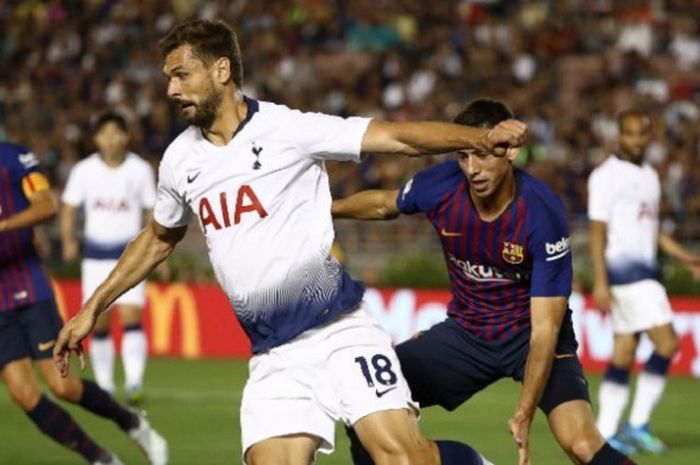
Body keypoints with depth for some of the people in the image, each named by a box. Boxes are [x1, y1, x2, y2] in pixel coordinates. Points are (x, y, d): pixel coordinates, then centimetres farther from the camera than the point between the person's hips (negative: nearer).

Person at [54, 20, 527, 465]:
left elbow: (399, 136, -12)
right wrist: (93, 308, 28)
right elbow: (158, 240, 27)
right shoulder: (180, 160, 9)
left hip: (339, 330, -5)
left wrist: (484, 137, -26)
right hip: (274, 358, 5)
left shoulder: (287, 128, -7)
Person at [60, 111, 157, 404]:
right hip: (96, 256, 1)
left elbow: (153, 211, 7)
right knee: (100, 324, 1)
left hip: (131, 253, -1)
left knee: (131, 317, -16)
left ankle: (134, 383, -22)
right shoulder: (83, 171, 1)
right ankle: (104, 387, 12)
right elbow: (68, 209, 6)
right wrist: (69, 242, -9)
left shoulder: (140, 169, 1)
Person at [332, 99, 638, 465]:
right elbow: (383, 205, 11)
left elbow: (544, 329, -26)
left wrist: (523, 415, -33)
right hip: (465, 332, 4)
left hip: (529, 334, -4)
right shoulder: (439, 187, -16)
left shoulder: (542, 214, -27)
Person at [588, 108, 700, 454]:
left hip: (644, 272, 8)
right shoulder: (607, 175, -7)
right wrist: (600, 281, -17)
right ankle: (638, 424, -10)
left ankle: (606, 433, 9)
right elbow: (597, 231, -11)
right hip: (623, 269, -8)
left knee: (624, 353, 7)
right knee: (666, 341, -14)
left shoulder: (649, 176, 17)